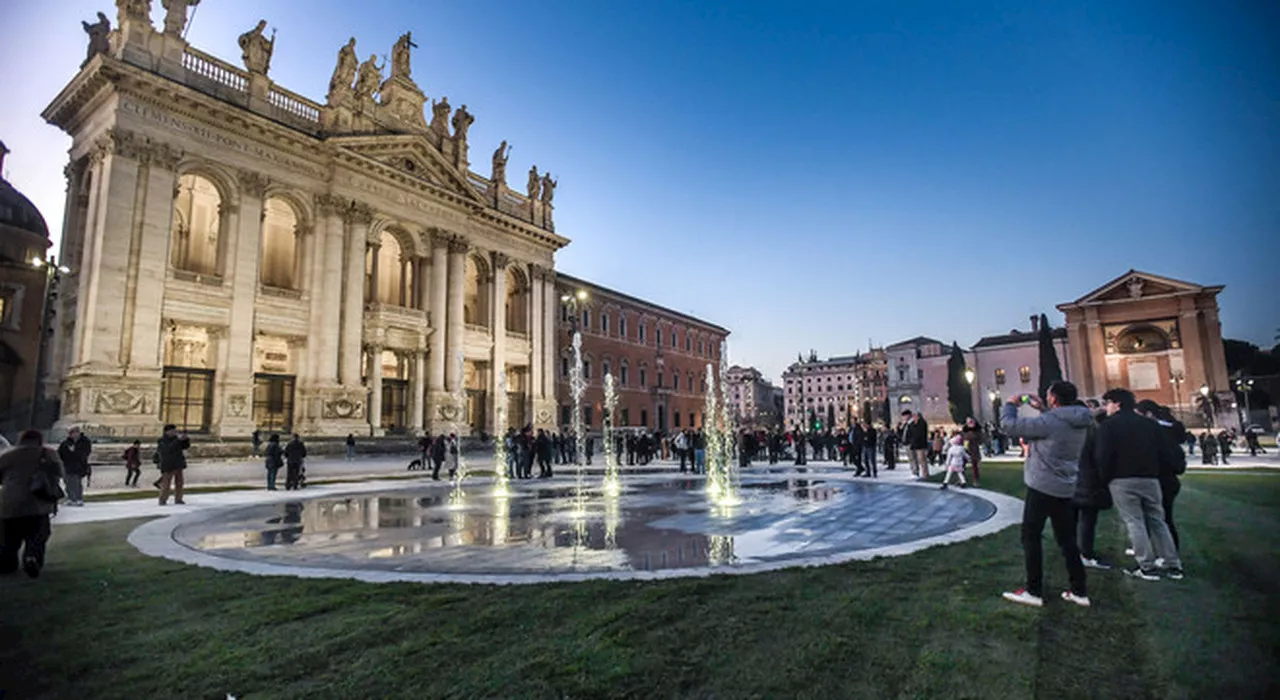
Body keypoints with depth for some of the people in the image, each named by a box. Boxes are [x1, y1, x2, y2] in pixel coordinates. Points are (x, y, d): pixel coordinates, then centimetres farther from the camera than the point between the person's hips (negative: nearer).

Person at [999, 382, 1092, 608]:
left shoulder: (1048, 422, -20)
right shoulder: (1078, 423, 5)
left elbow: (1009, 425, -17)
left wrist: (1011, 405, 0)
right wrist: (1042, 410, 18)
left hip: (1042, 488, -8)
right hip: (1066, 489, 8)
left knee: (1030, 537, 2)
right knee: (1067, 540, 16)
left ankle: (1034, 592, 8)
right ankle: (1079, 591, 21)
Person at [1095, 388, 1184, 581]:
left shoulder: (1108, 424, -5)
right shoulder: (1149, 424, 13)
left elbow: (1102, 456, -13)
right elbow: (1165, 453, 10)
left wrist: (1105, 478, -1)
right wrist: (1156, 472, 18)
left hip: (1122, 480, -6)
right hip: (1150, 479, 6)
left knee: (1134, 523, -1)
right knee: (1157, 521, 13)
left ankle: (1147, 567, 0)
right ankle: (1173, 565, 16)